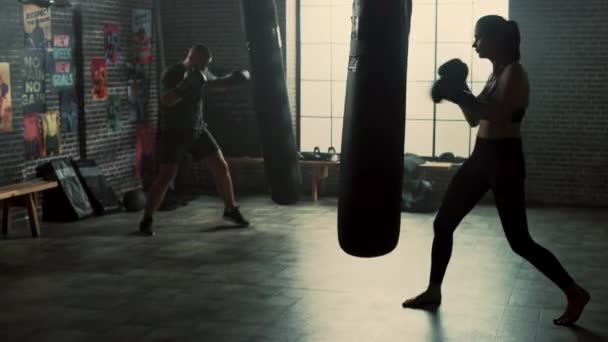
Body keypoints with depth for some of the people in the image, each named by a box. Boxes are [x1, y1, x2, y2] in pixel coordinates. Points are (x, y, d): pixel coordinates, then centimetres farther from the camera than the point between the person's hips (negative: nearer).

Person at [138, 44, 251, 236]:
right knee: (166, 176, -13)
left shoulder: (200, 71, 1)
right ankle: (146, 221, -2)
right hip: (173, 133, -6)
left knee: (221, 166, 3)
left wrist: (233, 78, 2)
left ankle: (231, 210, 19)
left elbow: (216, 84, 20)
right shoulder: (172, 74, -19)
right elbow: (166, 101, -34)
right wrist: (186, 86, -44)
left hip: (197, 130, 6)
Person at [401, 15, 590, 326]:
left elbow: (500, 114, -26)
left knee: (519, 241, -6)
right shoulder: (495, 75, 14)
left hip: (505, 160, -9)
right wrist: (458, 92, 5)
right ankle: (433, 292, 22)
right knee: (443, 223, 9)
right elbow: (474, 119, 19)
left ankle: (575, 294, 8)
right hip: (481, 157, 9)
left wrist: (459, 95, -24)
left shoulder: (514, 73, -13)